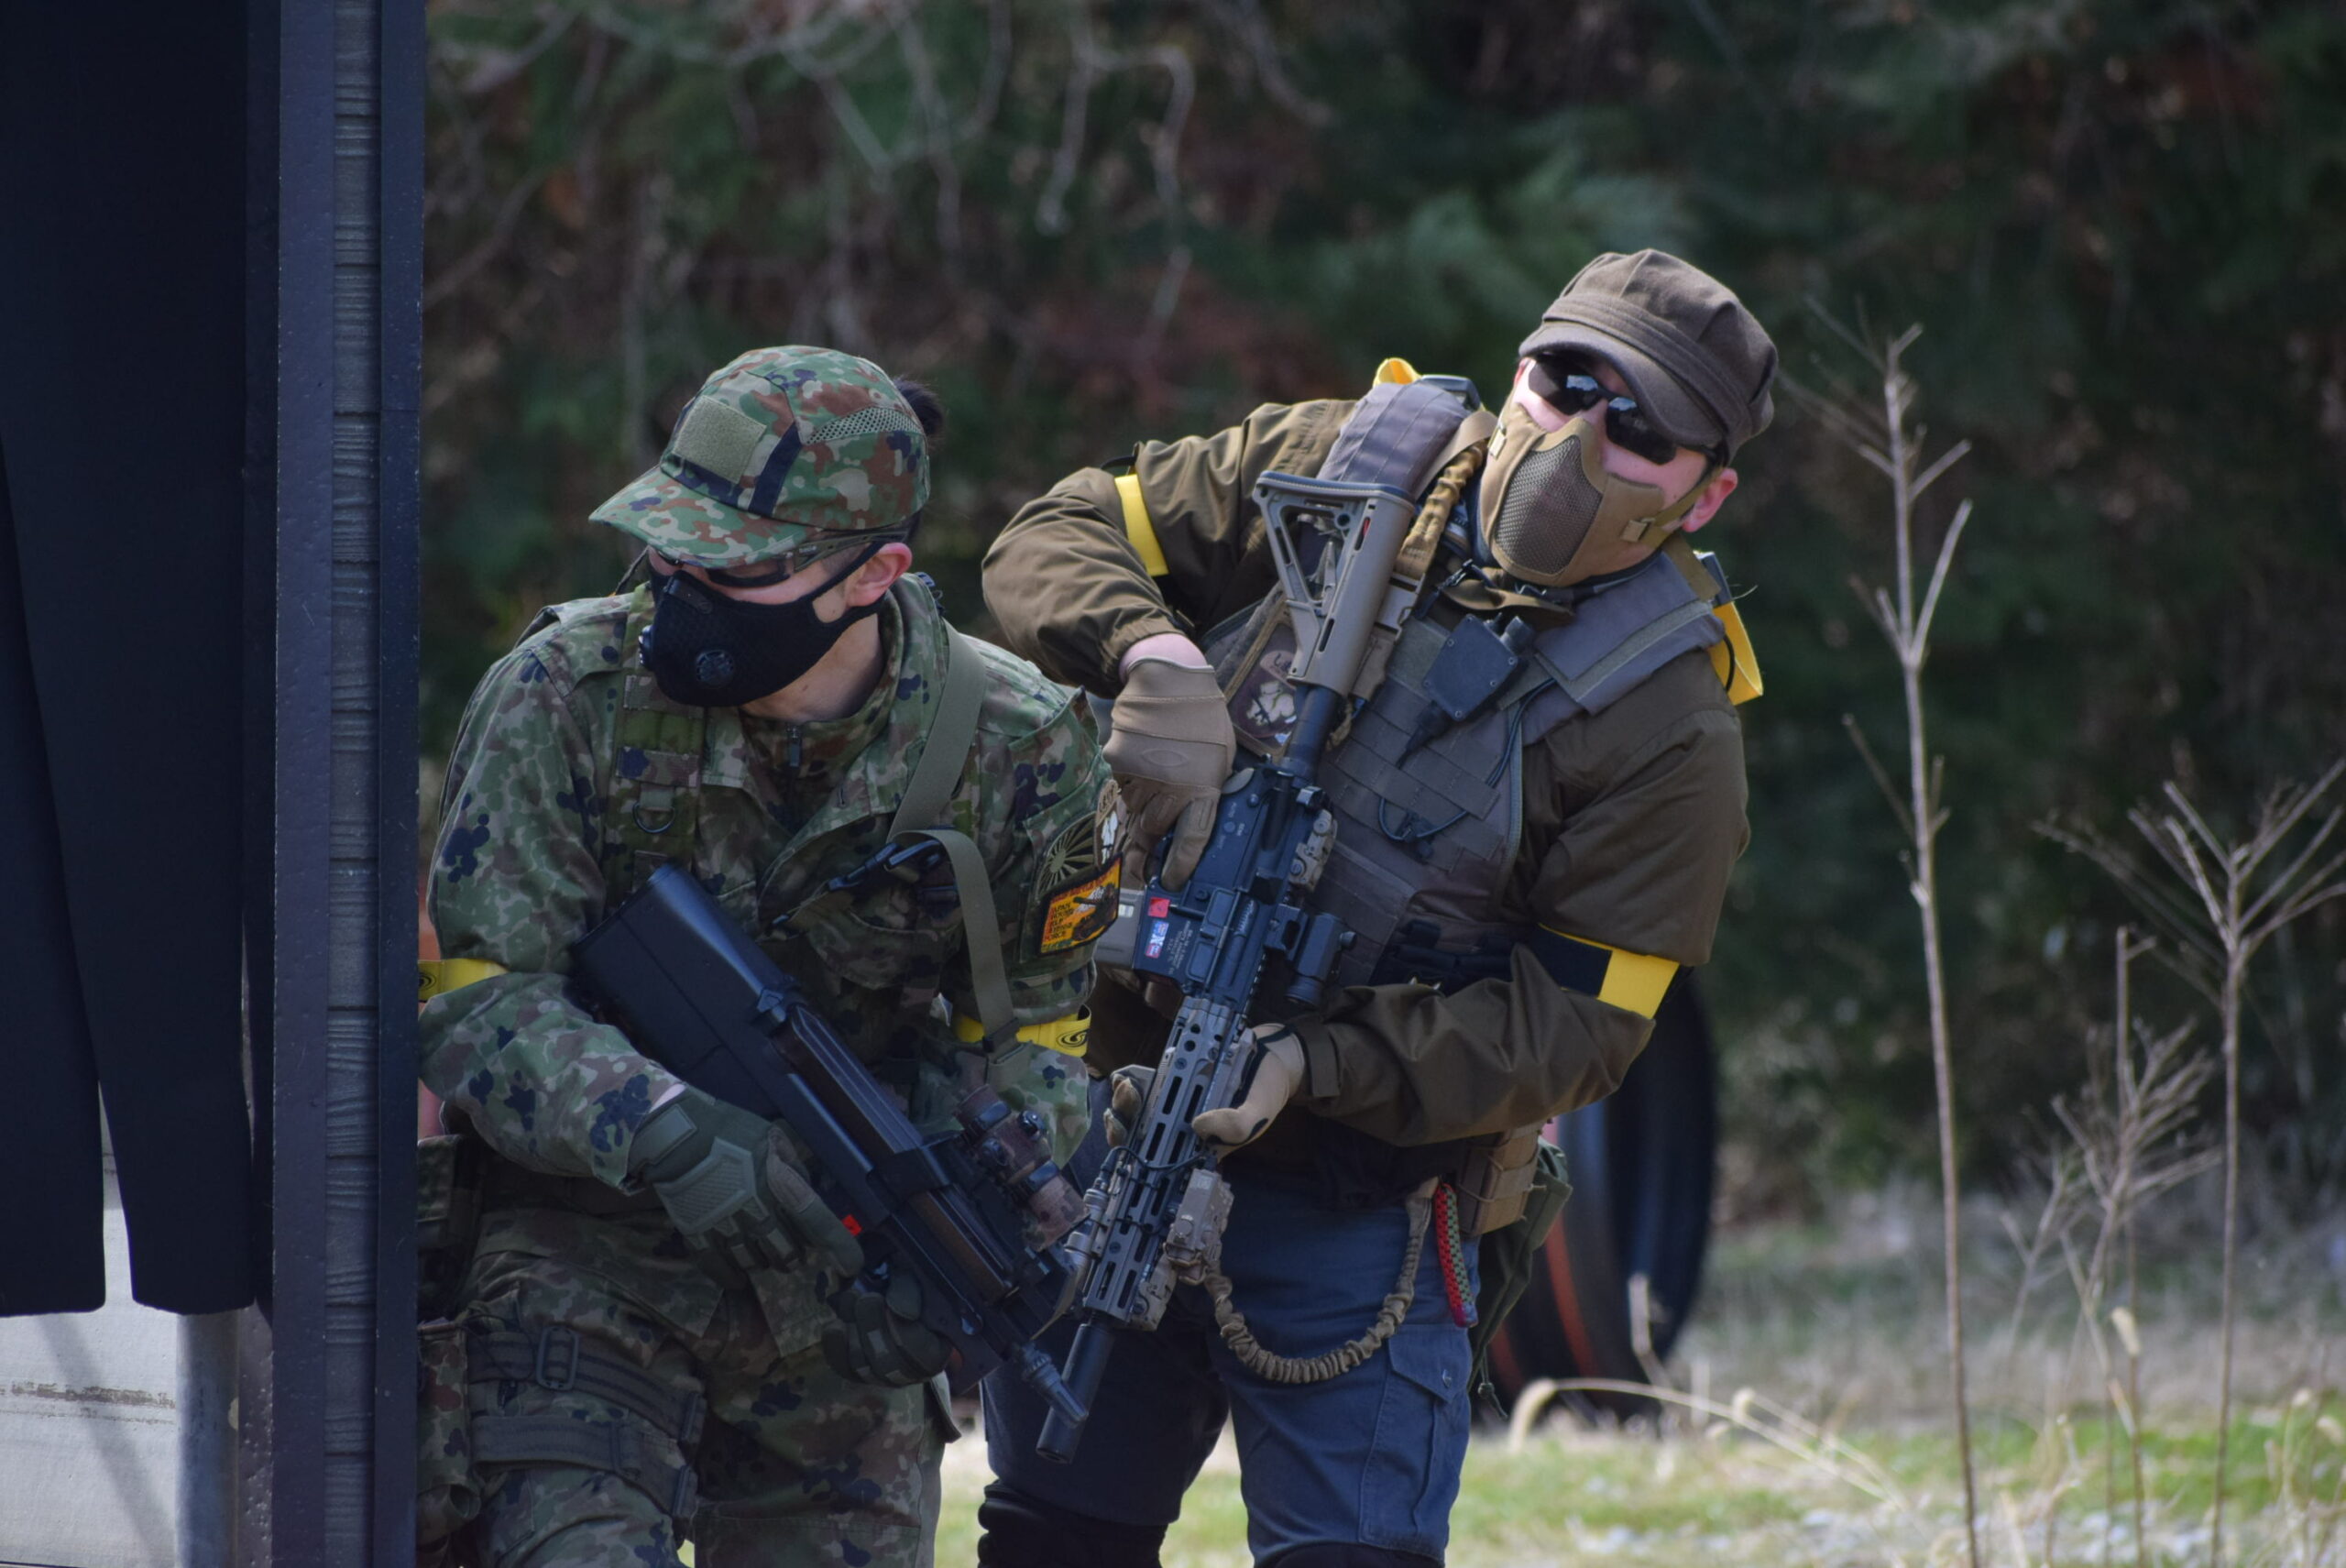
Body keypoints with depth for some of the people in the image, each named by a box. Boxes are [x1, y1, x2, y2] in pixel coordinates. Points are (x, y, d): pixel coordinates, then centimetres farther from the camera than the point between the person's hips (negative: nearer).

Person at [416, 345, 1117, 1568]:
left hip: (840, 1283, 3)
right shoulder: (568, 696, -14)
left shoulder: (1014, 750, -9)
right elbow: (474, 996, -16)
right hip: (587, 1249, -3)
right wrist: (663, 1134, -33)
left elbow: (1025, 1042, 3)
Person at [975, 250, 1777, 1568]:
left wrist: (1315, 1066, -25)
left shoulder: (1670, 730, -11)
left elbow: (1575, 1025, -13)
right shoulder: (1333, 470, -2)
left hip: (1356, 1199, -4)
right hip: (1103, 1121, 4)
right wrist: (1157, 660, -22)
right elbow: (1060, 539, 1)